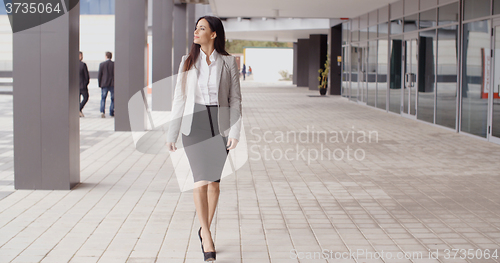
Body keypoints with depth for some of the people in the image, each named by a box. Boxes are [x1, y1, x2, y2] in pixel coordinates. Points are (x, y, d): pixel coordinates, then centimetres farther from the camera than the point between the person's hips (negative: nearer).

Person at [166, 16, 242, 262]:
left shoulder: (228, 62, 1)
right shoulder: (187, 62, 5)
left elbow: (235, 99, 0)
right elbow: (179, 99, 6)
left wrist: (235, 132, -10)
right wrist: (172, 134, 4)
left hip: (220, 124, 0)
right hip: (194, 124, 0)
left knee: (214, 180, 7)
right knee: (201, 180, -11)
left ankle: (204, 229, 25)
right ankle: (207, 235, -3)